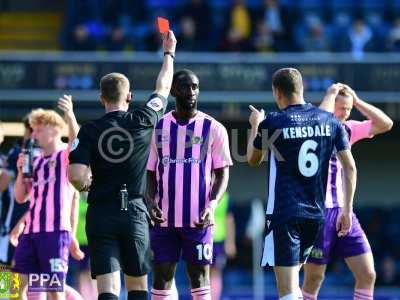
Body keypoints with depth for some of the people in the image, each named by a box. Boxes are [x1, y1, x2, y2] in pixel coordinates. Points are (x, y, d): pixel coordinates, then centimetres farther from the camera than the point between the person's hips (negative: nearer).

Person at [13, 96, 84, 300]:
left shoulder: (66, 156, 0)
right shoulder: (35, 161, 19)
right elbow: (21, 197, 19)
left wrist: (70, 116, -38)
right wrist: (21, 171, 4)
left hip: (56, 231, -7)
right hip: (31, 230, 7)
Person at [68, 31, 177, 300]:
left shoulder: (89, 131, -4)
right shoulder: (143, 121, -1)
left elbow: (76, 176, -13)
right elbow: (163, 88, 16)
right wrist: (169, 53, 32)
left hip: (100, 214, -1)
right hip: (135, 213, 1)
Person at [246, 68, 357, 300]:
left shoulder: (272, 123, -6)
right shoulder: (330, 121, 5)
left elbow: (253, 160, 13)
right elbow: (350, 168, 5)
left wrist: (255, 126, 29)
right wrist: (347, 209, 12)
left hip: (284, 213, -5)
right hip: (316, 214, 5)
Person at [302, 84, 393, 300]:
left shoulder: (348, 129, 11)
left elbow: (385, 124, 7)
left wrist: (357, 101, 1)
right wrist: (330, 95, -17)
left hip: (344, 210, 6)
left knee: (367, 275, -2)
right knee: (314, 280, 0)